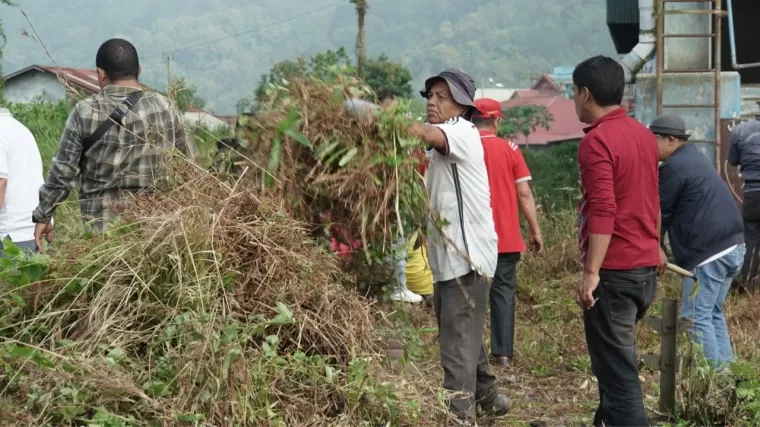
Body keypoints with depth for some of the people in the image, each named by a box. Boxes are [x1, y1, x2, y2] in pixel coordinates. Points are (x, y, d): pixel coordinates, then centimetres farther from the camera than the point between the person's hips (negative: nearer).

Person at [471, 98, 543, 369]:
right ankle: (503, 353, 3)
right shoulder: (509, 149, -3)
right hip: (506, 236, 0)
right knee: (504, 291, 7)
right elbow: (524, 193, -4)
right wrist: (535, 230, 3)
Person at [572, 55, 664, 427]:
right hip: (645, 265, 9)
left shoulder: (596, 141, -15)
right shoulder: (643, 134, 11)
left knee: (615, 365, -4)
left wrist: (591, 272, -23)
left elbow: (603, 212, -23)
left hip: (614, 270, -9)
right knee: (616, 355, 21)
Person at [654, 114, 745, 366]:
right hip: (732, 245, 10)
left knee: (696, 317, -4)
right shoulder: (693, 157, 19)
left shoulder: (673, 167, -11)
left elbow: (660, 213, -6)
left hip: (708, 251, -10)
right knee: (713, 312, 18)